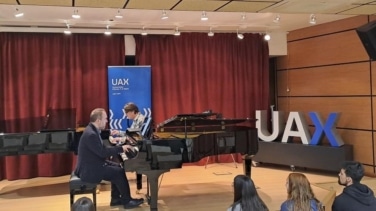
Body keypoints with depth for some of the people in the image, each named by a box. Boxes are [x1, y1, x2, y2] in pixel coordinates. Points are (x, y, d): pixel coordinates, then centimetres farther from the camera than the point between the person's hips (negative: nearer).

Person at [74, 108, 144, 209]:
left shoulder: (92, 130, 7)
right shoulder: (91, 134, -26)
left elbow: (101, 149, 12)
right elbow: (103, 152, -26)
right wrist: (121, 148, -17)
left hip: (92, 165, 10)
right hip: (89, 170, -10)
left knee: (117, 167, 11)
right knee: (119, 172, -10)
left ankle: (116, 199, 16)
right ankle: (127, 201, 4)